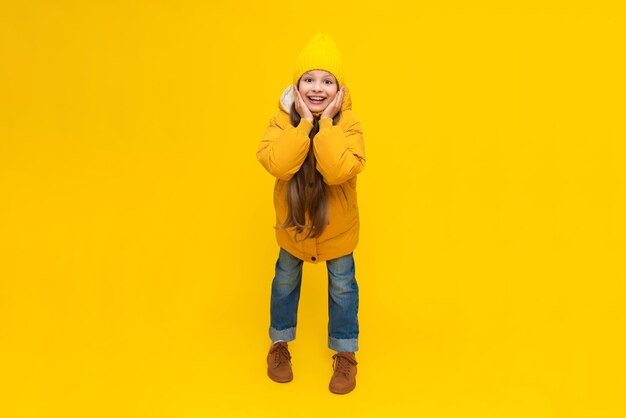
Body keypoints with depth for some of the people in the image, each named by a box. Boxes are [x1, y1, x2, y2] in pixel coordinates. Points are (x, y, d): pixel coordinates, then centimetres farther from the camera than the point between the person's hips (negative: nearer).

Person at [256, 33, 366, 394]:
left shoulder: (349, 125, -21)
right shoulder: (283, 120, -16)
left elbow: (338, 171, -37)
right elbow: (277, 165, -34)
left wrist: (326, 123, -34)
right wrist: (304, 122, -32)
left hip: (337, 225, -1)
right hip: (293, 222, 2)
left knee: (343, 287, 14)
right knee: (285, 282, 20)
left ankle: (346, 354, 36)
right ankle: (280, 344, 45)